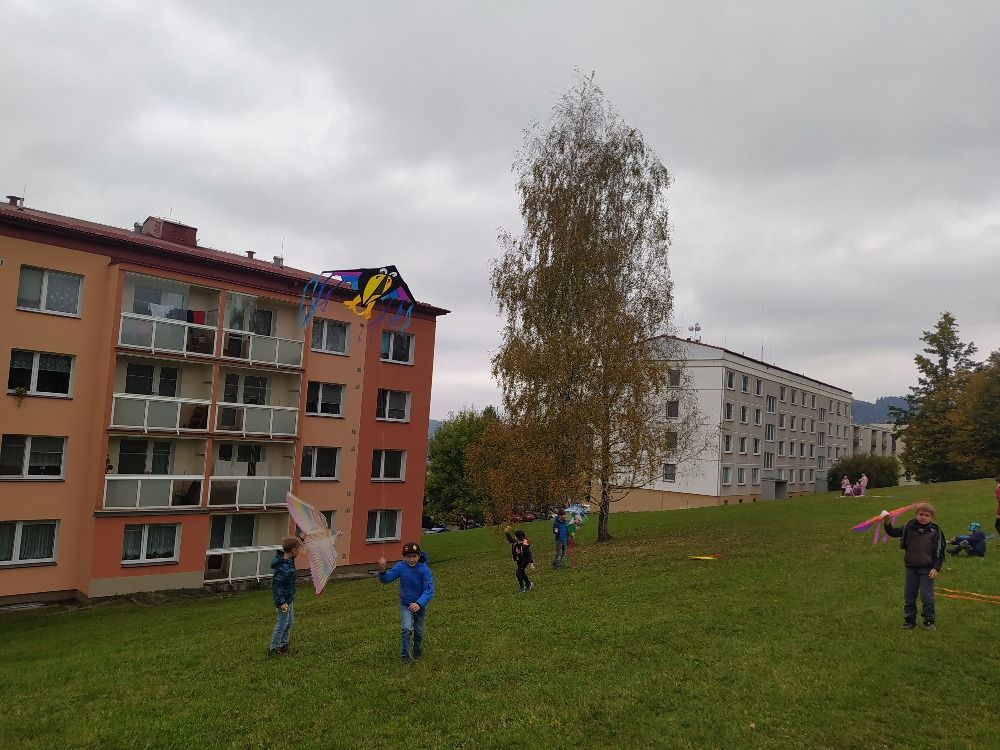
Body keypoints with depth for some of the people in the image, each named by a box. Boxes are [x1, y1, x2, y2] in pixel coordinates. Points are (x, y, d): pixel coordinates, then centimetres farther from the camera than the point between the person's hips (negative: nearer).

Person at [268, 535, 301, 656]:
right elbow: (276, 585, -27)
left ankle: (283, 644, 32)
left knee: (290, 621, 19)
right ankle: (273, 648, 14)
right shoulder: (283, 567, -29)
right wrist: (281, 602, -26)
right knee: (282, 623, 1)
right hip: (284, 599, -10)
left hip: (289, 598, 10)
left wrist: (301, 539, 19)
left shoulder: (288, 560, -2)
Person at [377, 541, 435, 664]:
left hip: (420, 605, 0)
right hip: (405, 604, 0)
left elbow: (429, 590, -31)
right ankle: (405, 656, 5)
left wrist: (419, 604, -46)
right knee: (406, 629, -16)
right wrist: (382, 571, -43)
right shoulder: (401, 567, -20)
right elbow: (386, 579, -21)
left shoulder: (424, 570, -27)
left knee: (419, 631, 18)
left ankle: (418, 649, 49)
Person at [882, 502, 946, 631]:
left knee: (926, 596, 0)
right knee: (909, 596, 9)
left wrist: (936, 568, -11)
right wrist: (887, 524, -14)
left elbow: (940, 552, -4)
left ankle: (929, 621, 18)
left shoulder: (935, 531, -7)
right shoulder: (909, 527, -1)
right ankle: (909, 620, 21)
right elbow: (894, 532, 5)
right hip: (911, 568, 3)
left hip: (927, 569, -3)